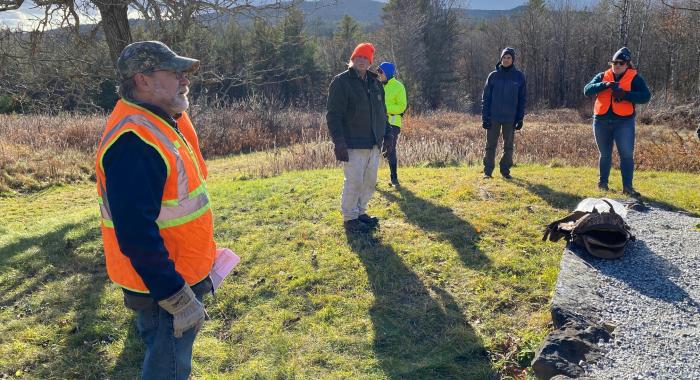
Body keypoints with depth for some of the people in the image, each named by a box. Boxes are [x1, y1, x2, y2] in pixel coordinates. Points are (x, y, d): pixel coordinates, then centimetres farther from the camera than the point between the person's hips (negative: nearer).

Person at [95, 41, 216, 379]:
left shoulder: (160, 121, 5)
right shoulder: (132, 140, -27)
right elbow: (136, 233, -30)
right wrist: (175, 297, -25)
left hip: (183, 270, 9)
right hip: (161, 282, -9)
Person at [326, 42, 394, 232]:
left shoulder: (375, 83, 15)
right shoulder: (341, 82, -8)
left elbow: (382, 113, 22)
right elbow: (333, 115, -13)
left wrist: (387, 136, 15)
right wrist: (339, 143, -20)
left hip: (374, 144, 7)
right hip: (353, 145, -7)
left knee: (370, 182, 13)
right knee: (354, 182, -3)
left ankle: (360, 212, 29)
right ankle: (349, 218, 12)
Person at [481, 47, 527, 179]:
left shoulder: (519, 77, 3)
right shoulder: (493, 76, 2)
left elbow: (522, 99, 5)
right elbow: (486, 98, 2)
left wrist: (520, 118, -2)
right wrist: (485, 117, -6)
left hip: (510, 118, 1)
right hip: (494, 117, -1)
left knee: (508, 146, 7)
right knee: (490, 145, 2)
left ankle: (505, 170, 18)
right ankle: (487, 171, 8)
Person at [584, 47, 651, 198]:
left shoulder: (635, 78, 0)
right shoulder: (602, 76, 7)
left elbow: (646, 96, -10)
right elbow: (587, 90, -6)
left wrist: (624, 94, -23)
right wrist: (605, 85, -22)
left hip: (624, 122, -2)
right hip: (601, 122, 2)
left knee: (627, 154, -8)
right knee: (605, 154, 14)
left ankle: (627, 187, -3)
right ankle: (602, 182, 27)